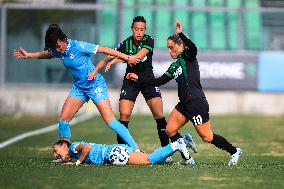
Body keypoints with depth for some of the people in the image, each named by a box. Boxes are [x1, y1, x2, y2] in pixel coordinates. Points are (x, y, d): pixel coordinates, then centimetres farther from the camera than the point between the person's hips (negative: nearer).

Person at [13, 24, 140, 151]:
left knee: (110, 120, -16)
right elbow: (47, 54, 23)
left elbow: (104, 50, -20)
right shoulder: (57, 51, -3)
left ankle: (135, 149, -14)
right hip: (79, 87, 7)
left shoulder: (78, 46, -23)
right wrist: (28, 55, 24)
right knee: (63, 120, -1)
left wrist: (127, 58, -19)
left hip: (95, 85, -7)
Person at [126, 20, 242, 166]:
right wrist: (139, 78, 17)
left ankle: (234, 151, 9)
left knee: (207, 137, -7)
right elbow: (158, 81, 21)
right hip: (184, 104, 9)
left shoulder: (187, 56, -3)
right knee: (170, 130, 1)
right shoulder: (174, 66, 19)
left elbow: (193, 48, -27)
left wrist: (181, 34, -40)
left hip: (197, 103, -9)